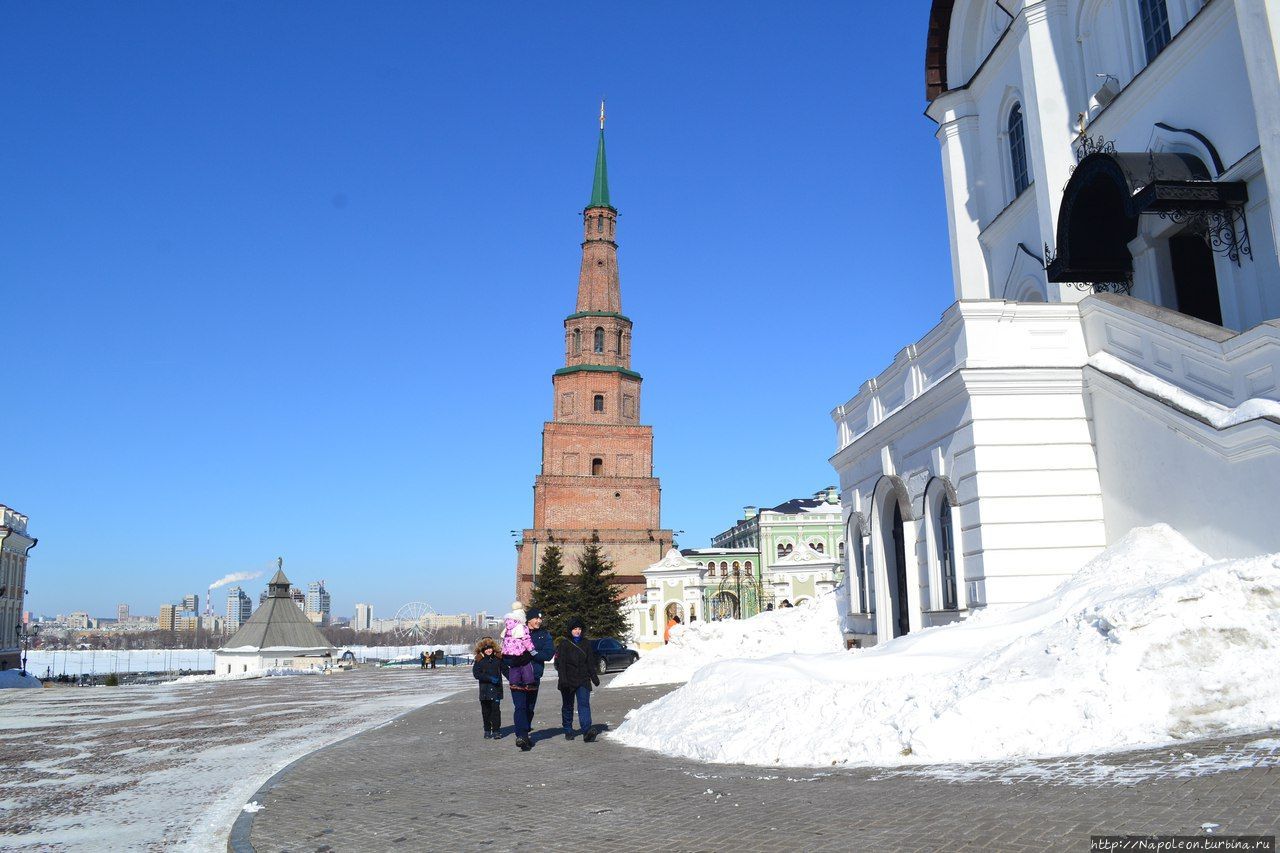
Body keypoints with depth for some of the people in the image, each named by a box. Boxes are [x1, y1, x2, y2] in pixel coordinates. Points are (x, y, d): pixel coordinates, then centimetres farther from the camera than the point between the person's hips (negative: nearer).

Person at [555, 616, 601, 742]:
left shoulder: (586, 643, 9)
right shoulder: (564, 644, -2)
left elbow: (590, 662, 16)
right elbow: (560, 663, -8)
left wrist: (594, 677, 15)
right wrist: (563, 679, -17)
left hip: (583, 680, 1)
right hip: (568, 681, -1)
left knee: (584, 704, -13)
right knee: (568, 706, 10)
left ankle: (587, 732, -23)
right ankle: (568, 731, 25)